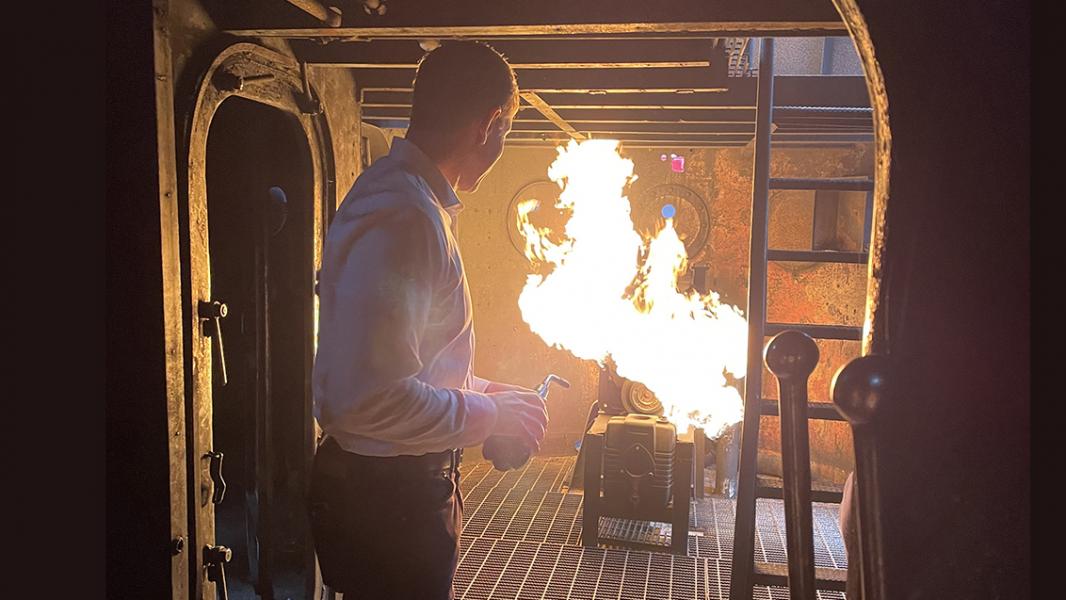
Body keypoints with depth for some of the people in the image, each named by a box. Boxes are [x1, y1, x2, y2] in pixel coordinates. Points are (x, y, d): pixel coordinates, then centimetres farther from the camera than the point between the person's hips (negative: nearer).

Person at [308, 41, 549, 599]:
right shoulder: (402, 217, -25)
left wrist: (485, 392, 13)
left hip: (407, 482, 10)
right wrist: (492, 414, -17)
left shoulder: (406, 196, 10)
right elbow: (371, 398, -31)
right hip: (385, 495, -10)